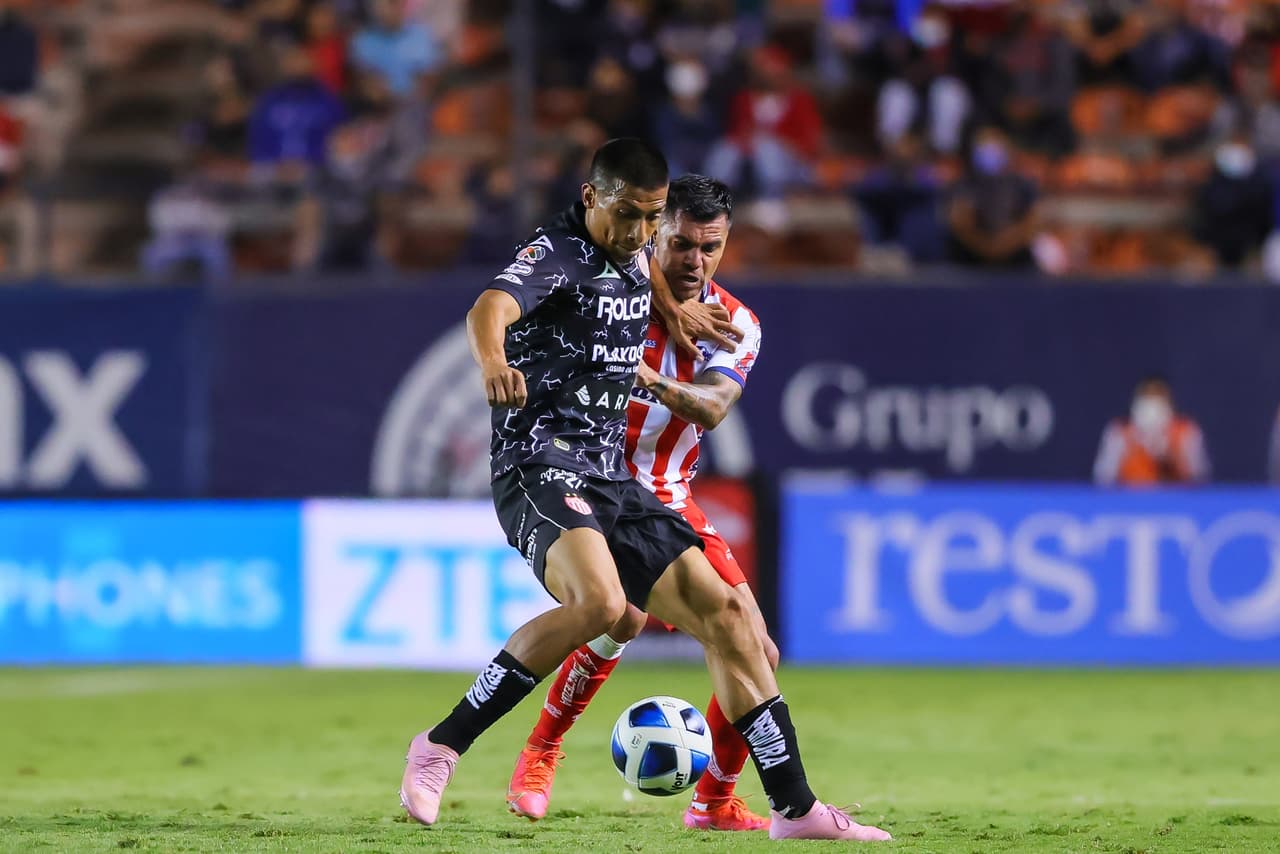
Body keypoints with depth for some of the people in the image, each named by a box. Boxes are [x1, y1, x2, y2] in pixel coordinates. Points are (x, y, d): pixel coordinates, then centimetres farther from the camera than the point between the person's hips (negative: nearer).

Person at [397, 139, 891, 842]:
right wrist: (494, 363, -56)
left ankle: (796, 808, 10)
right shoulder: (556, 256, -12)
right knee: (599, 601, -34)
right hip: (539, 463, -8)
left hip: (610, 478, 8)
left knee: (724, 614, 2)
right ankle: (440, 748, -24)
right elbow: (490, 307, -35)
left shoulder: (635, 260, 13)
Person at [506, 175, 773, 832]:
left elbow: (712, 407, -23)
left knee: (755, 653, -3)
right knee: (625, 614, -32)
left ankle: (714, 802, 15)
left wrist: (653, 382, -43)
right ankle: (538, 757, -13)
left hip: (671, 503, 5)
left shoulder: (735, 325, -4)